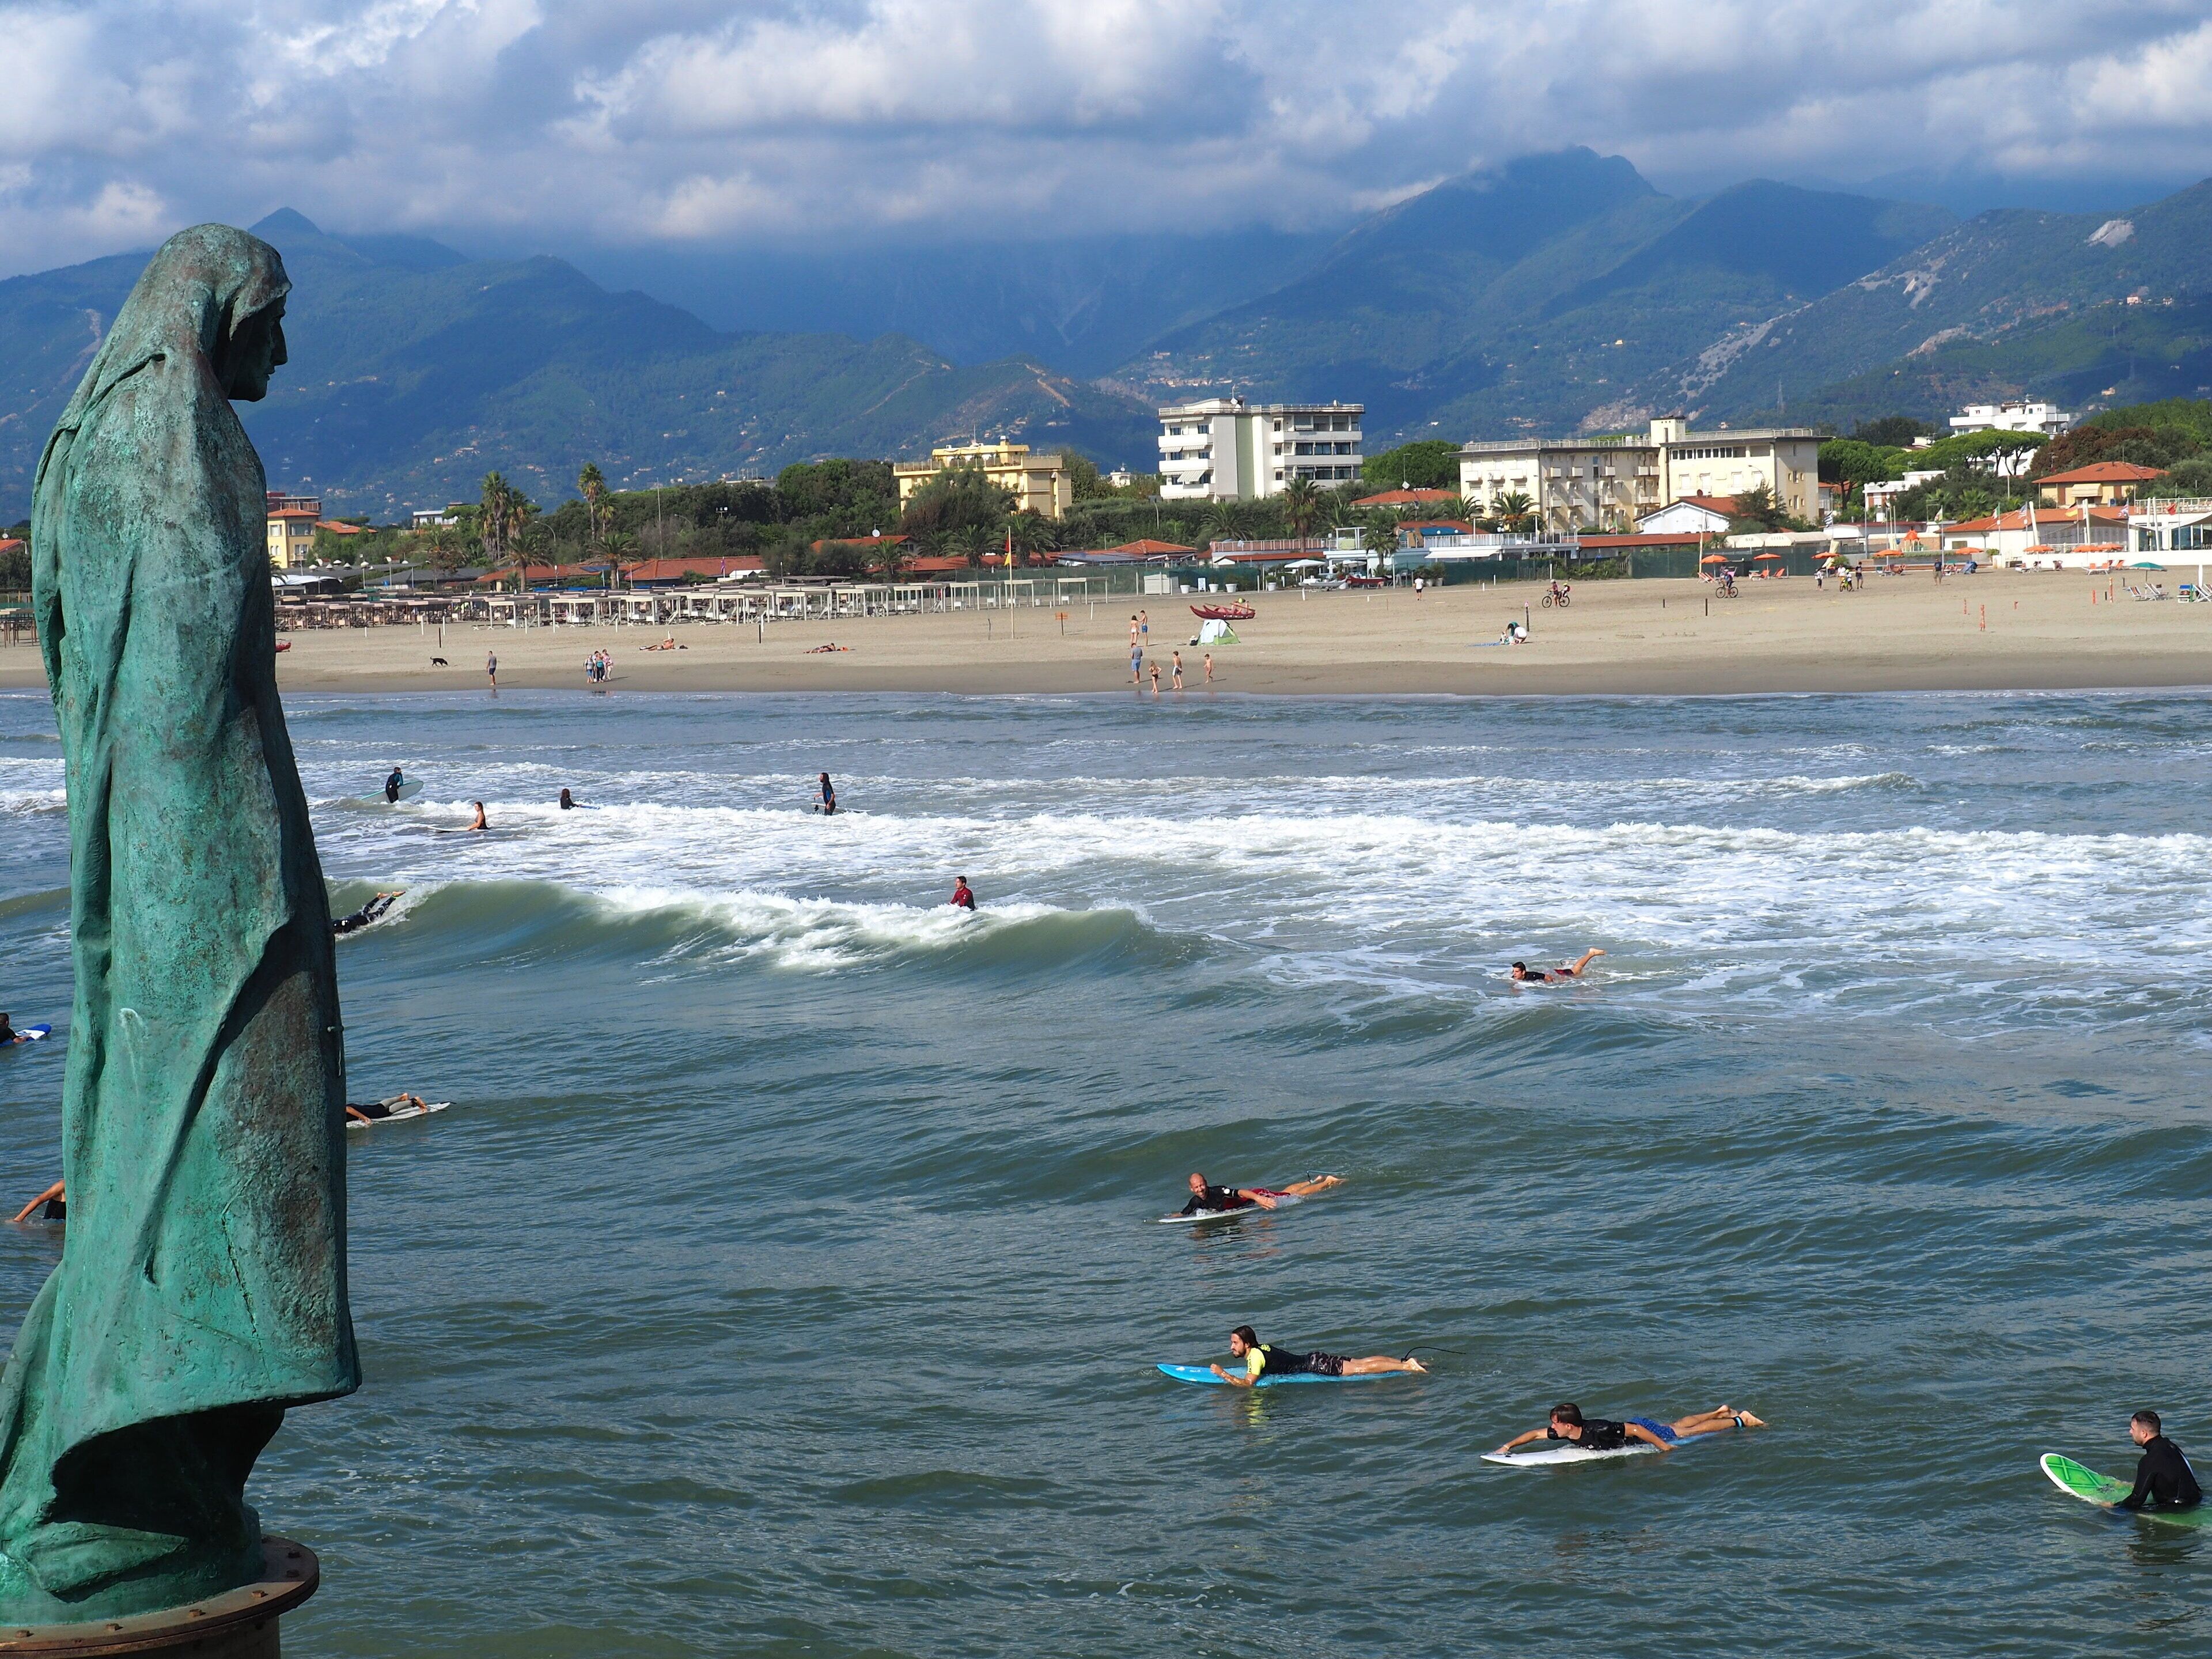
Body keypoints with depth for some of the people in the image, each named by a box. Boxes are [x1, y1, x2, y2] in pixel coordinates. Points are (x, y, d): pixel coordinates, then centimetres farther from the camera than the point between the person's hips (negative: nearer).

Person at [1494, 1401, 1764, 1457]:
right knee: (1676, 1427, 26)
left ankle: (1740, 1420, 23)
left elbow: (1635, 1430, -38)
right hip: (1634, 1426, 7)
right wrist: (1508, 1446, -13)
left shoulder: (1597, 1432, -41)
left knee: (1686, 1433, 9)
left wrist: (1663, 1447, -32)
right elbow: (1535, 1434, -4)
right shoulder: (1563, 1434, -18)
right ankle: (1720, 1412, 45)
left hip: (1643, 1432, -7)